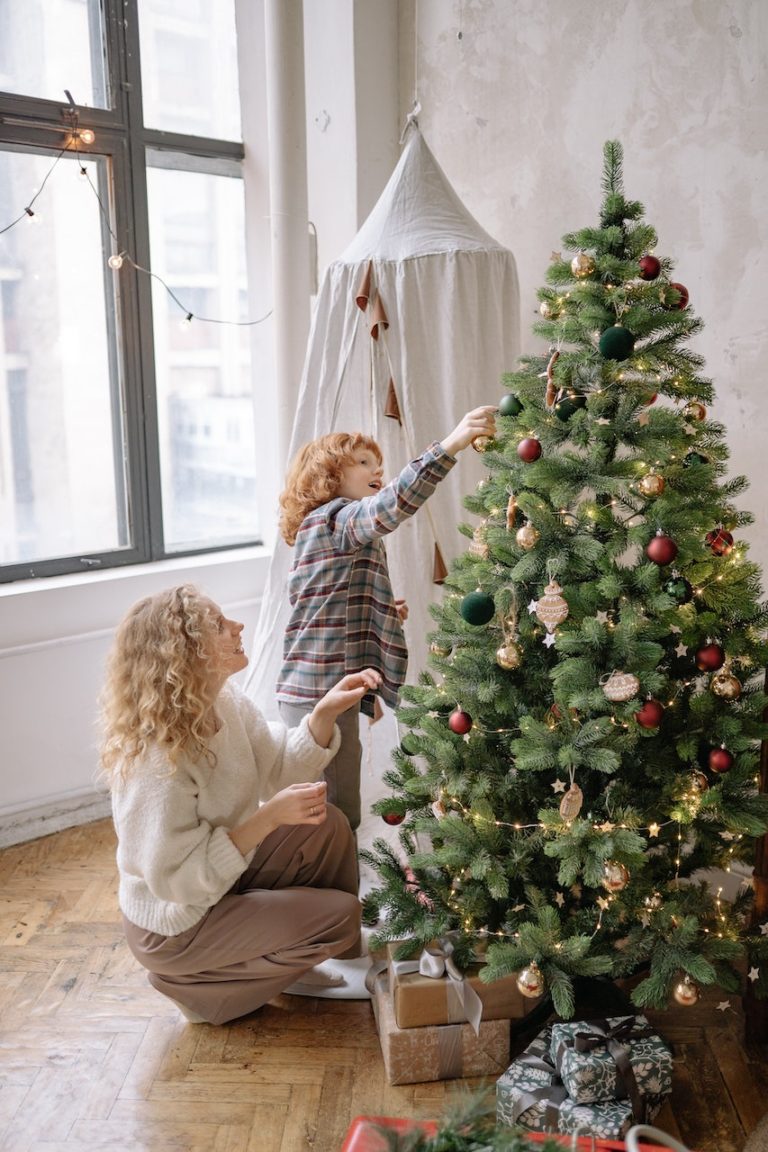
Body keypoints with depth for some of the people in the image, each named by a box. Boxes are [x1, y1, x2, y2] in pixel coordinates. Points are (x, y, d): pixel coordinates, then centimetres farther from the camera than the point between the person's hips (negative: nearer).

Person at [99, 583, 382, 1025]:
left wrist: (326, 712, -15)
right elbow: (177, 879, -30)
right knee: (340, 914, -9)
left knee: (328, 825, 3)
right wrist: (269, 817, -34)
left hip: (222, 879, 8)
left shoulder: (225, 701, -9)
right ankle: (199, 986, 5)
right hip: (173, 927, -8)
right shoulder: (158, 759, -35)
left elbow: (280, 768, 0)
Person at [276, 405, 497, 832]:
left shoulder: (321, 527, 20)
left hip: (315, 690, 11)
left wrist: (383, 612, 11)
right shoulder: (336, 518, -12)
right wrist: (451, 443, -39)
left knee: (337, 811, 20)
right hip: (321, 694, -11)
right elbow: (392, 503, -33)